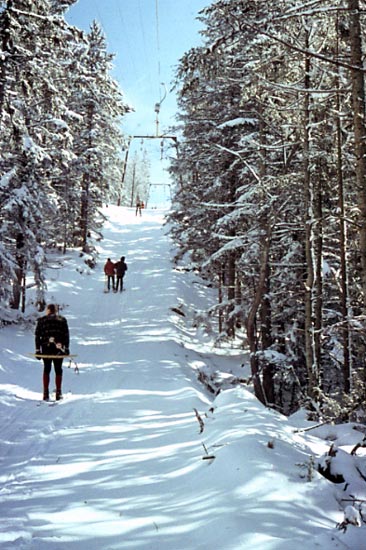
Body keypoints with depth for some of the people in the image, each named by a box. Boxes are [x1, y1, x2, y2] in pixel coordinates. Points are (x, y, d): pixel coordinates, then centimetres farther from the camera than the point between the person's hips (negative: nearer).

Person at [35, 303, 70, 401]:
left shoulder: (41, 320, 5)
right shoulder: (62, 320, 7)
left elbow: (37, 336, 3)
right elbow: (66, 335, 4)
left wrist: (37, 349, 5)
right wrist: (66, 348, 8)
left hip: (46, 348, 0)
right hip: (59, 349, 0)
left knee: (46, 369, 9)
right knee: (58, 370, 7)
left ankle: (46, 393, 4)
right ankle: (58, 393, 4)